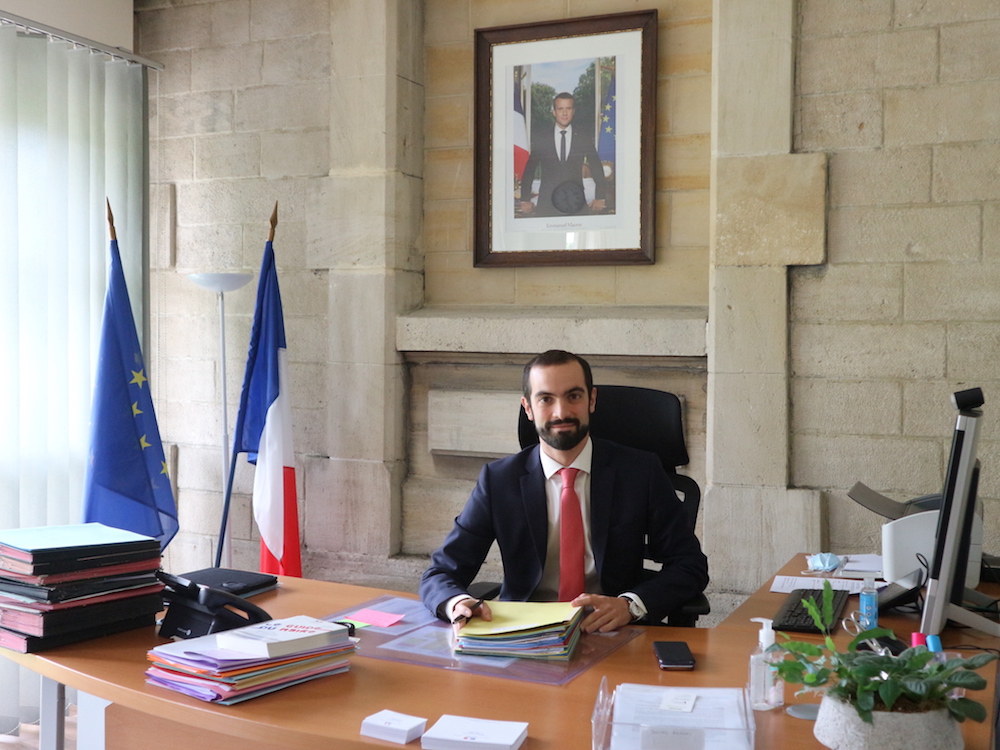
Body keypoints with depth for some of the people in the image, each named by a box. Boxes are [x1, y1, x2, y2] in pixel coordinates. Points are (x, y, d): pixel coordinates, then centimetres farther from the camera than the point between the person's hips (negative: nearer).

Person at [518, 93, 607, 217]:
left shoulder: (584, 139, 9)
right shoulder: (540, 138, 8)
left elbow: (597, 170, 13)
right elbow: (528, 171, 9)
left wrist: (600, 199, 5)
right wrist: (525, 200, 1)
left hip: (576, 202, 0)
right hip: (546, 206, 0)